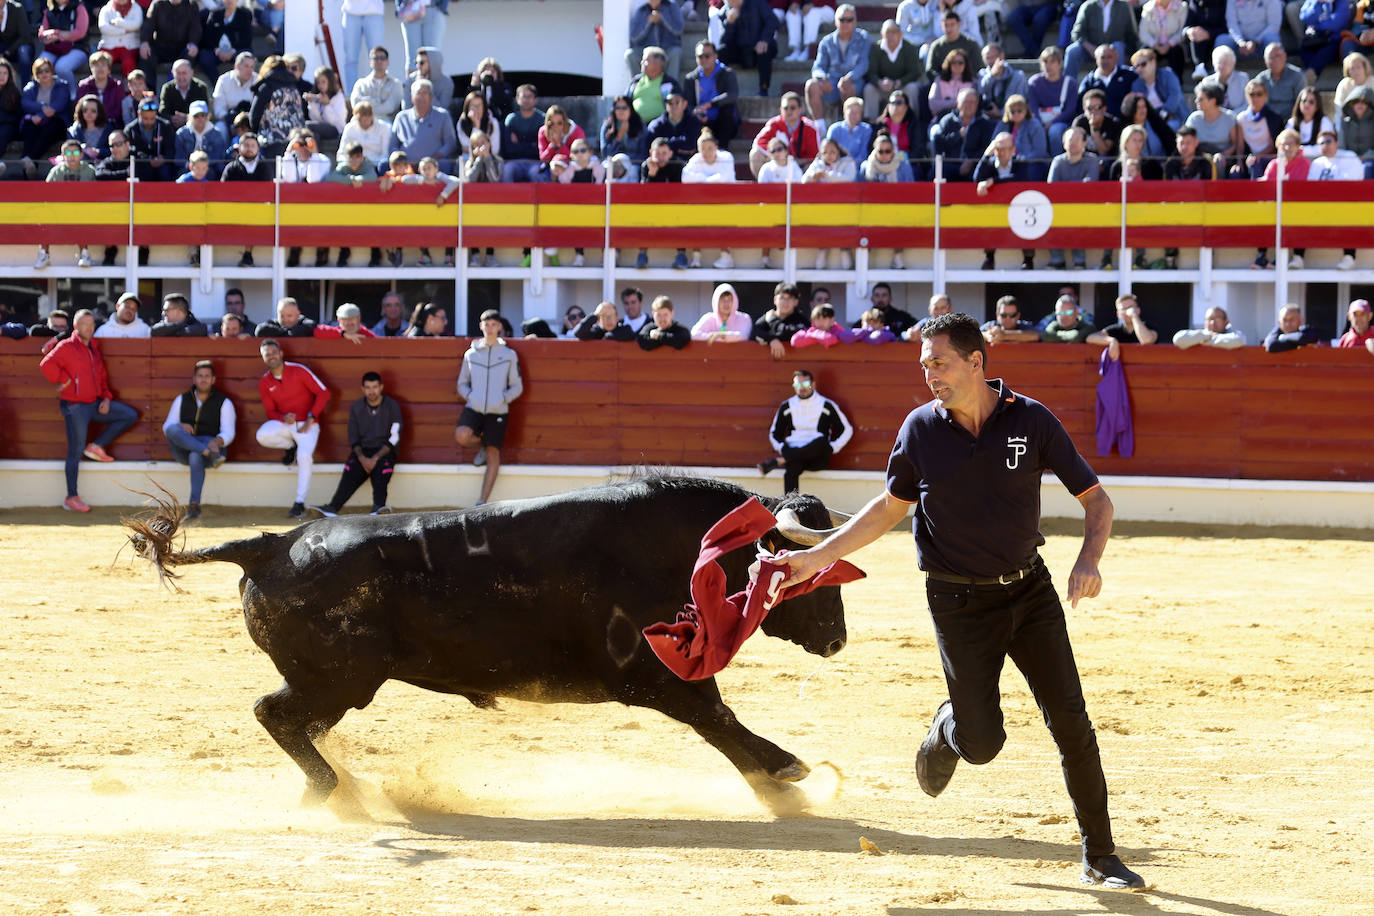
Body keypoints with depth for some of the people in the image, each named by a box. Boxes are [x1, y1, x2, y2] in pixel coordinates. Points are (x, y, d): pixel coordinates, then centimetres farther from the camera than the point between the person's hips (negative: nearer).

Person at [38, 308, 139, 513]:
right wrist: (64, 380, -15)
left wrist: (106, 398, 7)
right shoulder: (67, 346, -9)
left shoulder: (93, 349, 15)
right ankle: (71, 498, 1)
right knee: (75, 452, -5)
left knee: (130, 415, 3)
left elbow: (102, 377, 22)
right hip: (74, 406, -8)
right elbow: (46, 365, -23)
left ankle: (97, 446, 6)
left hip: (94, 404, 8)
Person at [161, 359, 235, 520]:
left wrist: (217, 441, -26)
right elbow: (166, 427, 10)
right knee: (173, 430, -31)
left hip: (210, 442, -3)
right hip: (183, 449, 3)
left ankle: (194, 503, -43)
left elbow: (228, 433, -2)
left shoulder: (224, 403, 9)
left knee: (196, 456, -40)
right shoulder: (181, 400, 17)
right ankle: (211, 453, -45)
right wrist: (180, 427, -15)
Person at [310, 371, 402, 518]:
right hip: (362, 451, 2)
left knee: (381, 467, -36)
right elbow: (353, 438, 8)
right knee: (351, 469, -29)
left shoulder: (392, 406, 1)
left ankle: (379, 507, -56)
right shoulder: (356, 408, 10)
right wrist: (362, 458, -12)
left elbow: (394, 438, -5)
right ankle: (333, 507, -46)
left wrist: (376, 458, -17)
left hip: (384, 451, -2)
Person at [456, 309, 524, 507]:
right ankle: (482, 446, 10)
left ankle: (483, 501, 1)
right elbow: (462, 383, 16)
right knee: (462, 436, -26)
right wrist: (470, 396, -5)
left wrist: (502, 398, -12)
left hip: (498, 411, -1)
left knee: (493, 454, -4)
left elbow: (517, 387, 6)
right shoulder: (471, 354, 7)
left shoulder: (509, 355, 3)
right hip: (474, 408, 1)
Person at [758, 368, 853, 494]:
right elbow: (774, 433, 22)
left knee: (822, 440, -37)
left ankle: (778, 461, -39)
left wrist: (831, 449, -3)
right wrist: (783, 449, 2)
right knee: (791, 469, -36)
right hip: (794, 454, 1)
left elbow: (846, 430, 11)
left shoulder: (826, 406, 6)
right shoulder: (787, 407, 13)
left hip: (818, 460, -1)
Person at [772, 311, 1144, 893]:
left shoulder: (1031, 421, -8)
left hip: (1030, 589, 1)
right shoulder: (921, 429, -5)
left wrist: (1089, 560, -22)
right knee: (983, 744, -6)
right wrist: (815, 557, 5)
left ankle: (1100, 858, 8)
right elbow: (890, 507, 10)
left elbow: (1095, 499, -3)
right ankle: (947, 729, 32)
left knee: (1071, 724, -4)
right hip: (959, 600, 0)